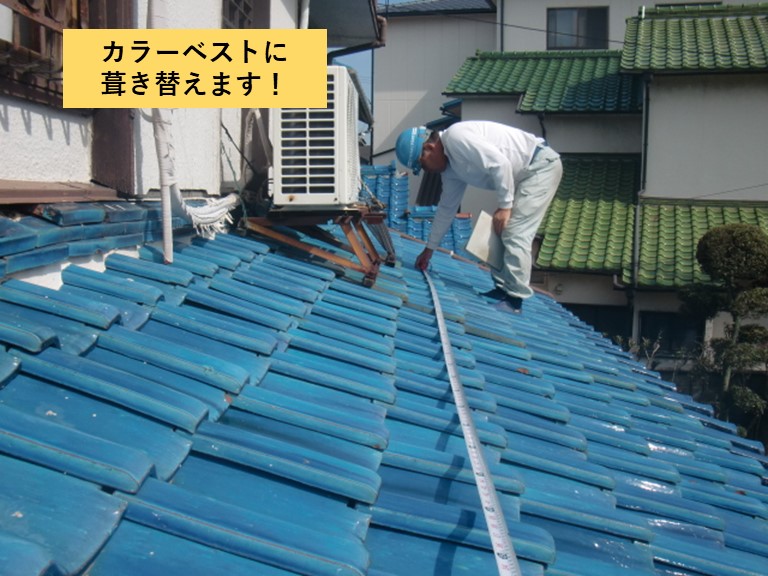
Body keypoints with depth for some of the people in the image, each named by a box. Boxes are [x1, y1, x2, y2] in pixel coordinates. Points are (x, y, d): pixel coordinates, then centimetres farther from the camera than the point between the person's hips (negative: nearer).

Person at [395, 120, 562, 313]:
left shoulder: (455, 137, -20)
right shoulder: (449, 167, 10)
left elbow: (500, 163, -26)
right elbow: (446, 207, 18)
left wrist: (504, 205, -19)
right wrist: (429, 248, 23)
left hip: (541, 165, -10)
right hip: (524, 174, 10)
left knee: (514, 235, -14)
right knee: (497, 233, 11)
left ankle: (514, 299, -9)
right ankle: (502, 288, 17)